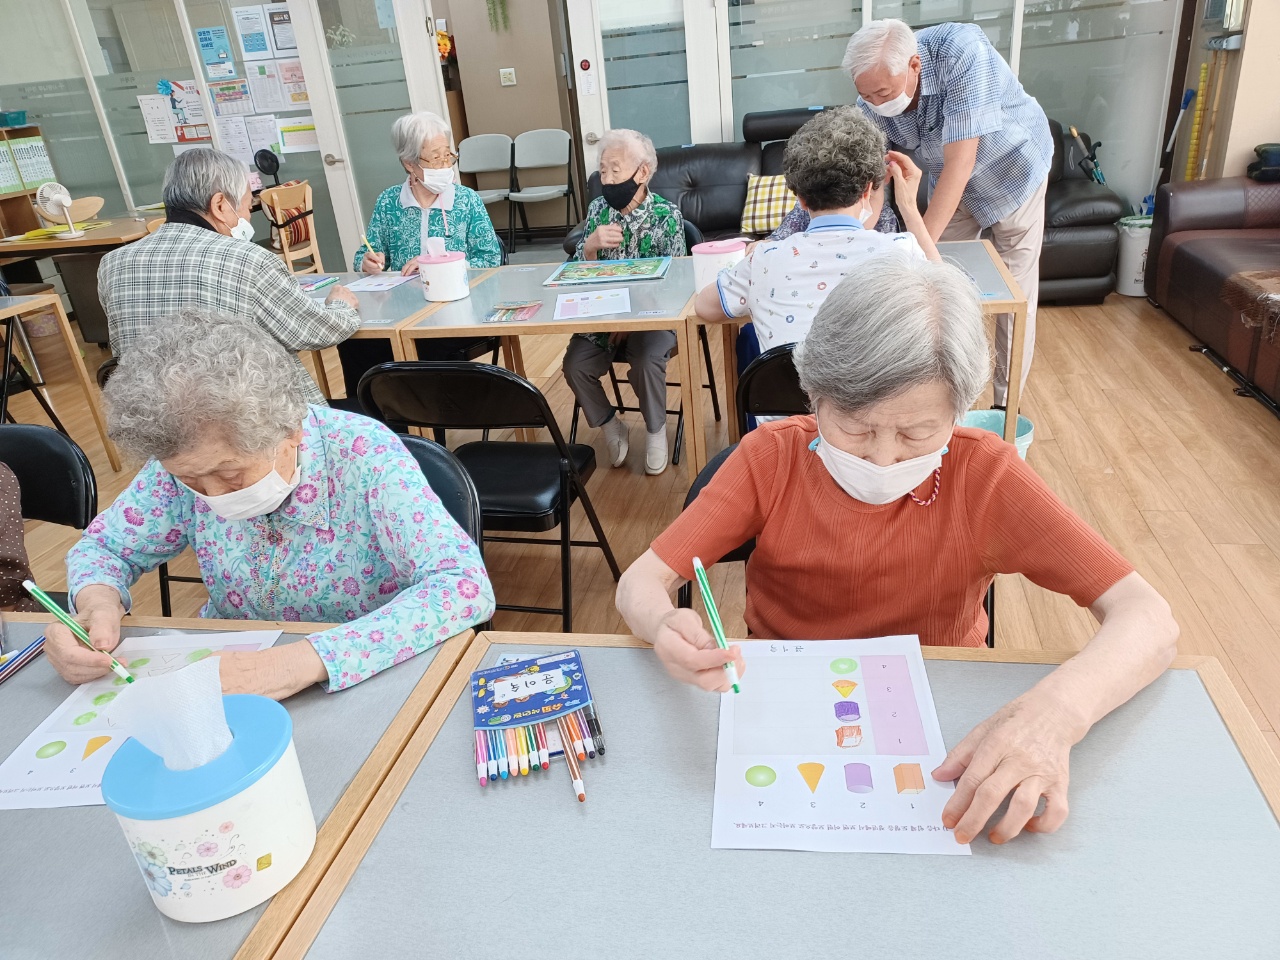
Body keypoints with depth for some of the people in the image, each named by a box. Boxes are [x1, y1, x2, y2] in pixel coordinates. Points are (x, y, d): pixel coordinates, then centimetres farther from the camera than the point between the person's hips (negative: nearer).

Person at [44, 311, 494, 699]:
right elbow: (102, 546, 6)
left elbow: (467, 586, -31)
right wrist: (99, 604, -17)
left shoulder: (363, 455, -22)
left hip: (363, 683, -2)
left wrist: (311, 658, -40)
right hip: (225, 679, 3)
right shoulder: (187, 458, -9)